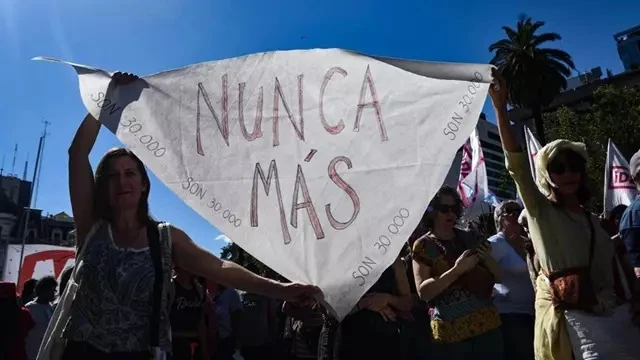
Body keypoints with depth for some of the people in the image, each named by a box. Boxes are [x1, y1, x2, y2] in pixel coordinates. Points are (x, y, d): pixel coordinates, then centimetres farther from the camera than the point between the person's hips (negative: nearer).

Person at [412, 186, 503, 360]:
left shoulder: (470, 238, 8)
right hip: (450, 332, -3)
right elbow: (423, 292, -12)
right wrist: (457, 269, -21)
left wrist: (488, 259, -8)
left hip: (488, 324, 3)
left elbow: (499, 278, 12)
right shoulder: (423, 246, -3)